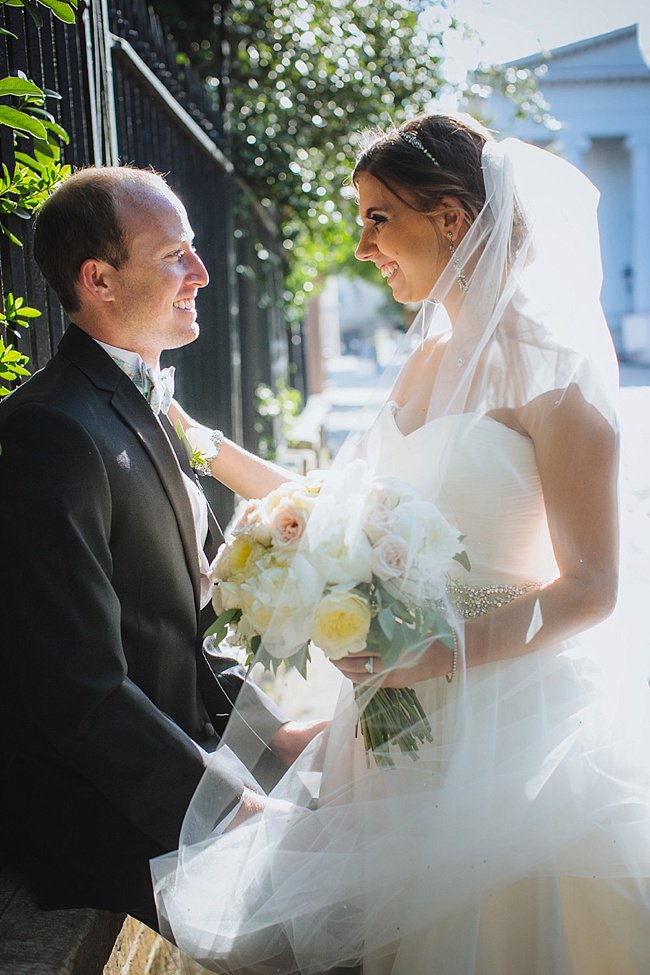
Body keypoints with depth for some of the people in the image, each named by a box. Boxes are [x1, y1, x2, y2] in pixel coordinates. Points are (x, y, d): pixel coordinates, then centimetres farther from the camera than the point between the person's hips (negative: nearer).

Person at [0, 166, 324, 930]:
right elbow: (79, 689, -25)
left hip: (183, 740, 9)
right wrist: (236, 808, -21)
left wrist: (273, 731, 4)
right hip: (107, 819, -9)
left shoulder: (145, 408, 11)